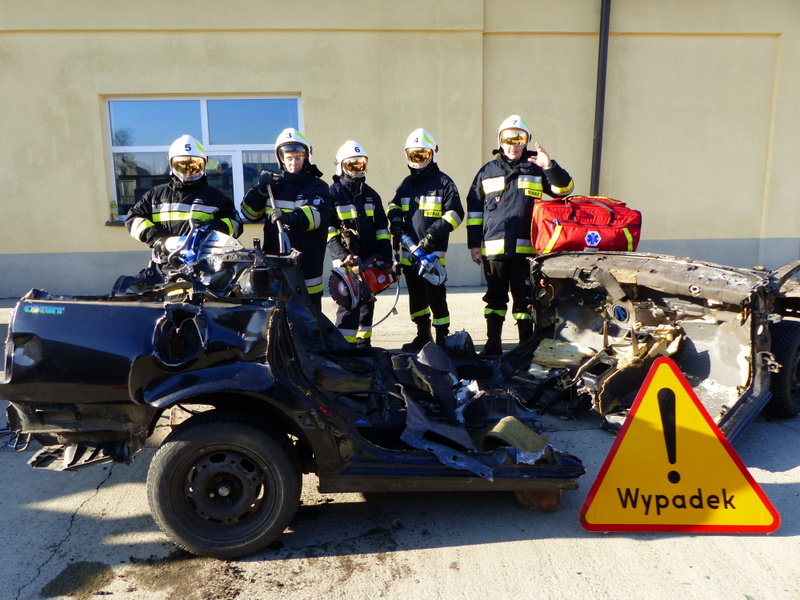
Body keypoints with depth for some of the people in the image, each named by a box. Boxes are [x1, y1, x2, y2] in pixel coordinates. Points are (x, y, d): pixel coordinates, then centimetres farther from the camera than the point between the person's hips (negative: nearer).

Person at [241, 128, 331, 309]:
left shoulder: (317, 187, 0)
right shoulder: (273, 184, 14)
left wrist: (289, 217, -38)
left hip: (307, 267, -3)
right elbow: (250, 213, 11)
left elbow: (316, 216, -19)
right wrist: (260, 190, -5)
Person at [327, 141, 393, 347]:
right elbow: (328, 230, -8)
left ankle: (363, 343, 24)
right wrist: (342, 255, -19)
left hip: (371, 260, 6)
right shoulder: (332, 194, 0)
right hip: (347, 261, -6)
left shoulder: (370, 194, 17)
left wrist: (386, 255, 5)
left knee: (367, 304, 12)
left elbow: (382, 227, 15)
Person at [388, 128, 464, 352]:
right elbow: (394, 204, 28)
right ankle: (423, 336, 28)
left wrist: (433, 233, -17)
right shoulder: (407, 183, 15)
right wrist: (394, 216, 6)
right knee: (416, 298, 14)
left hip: (433, 253, -6)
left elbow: (455, 213, -7)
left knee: (436, 297, -8)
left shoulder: (443, 182, -2)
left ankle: (443, 338, 3)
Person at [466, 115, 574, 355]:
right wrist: (474, 243, 7)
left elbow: (564, 189, 4)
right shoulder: (487, 172, 13)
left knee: (524, 298, 3)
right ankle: (493, 343, 17)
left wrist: (551, 167, -14)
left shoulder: (536, 169, 11)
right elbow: (474, 209, 13)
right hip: (493, 247, 1)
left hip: (526, 247, -1)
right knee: (495, 297, 8)